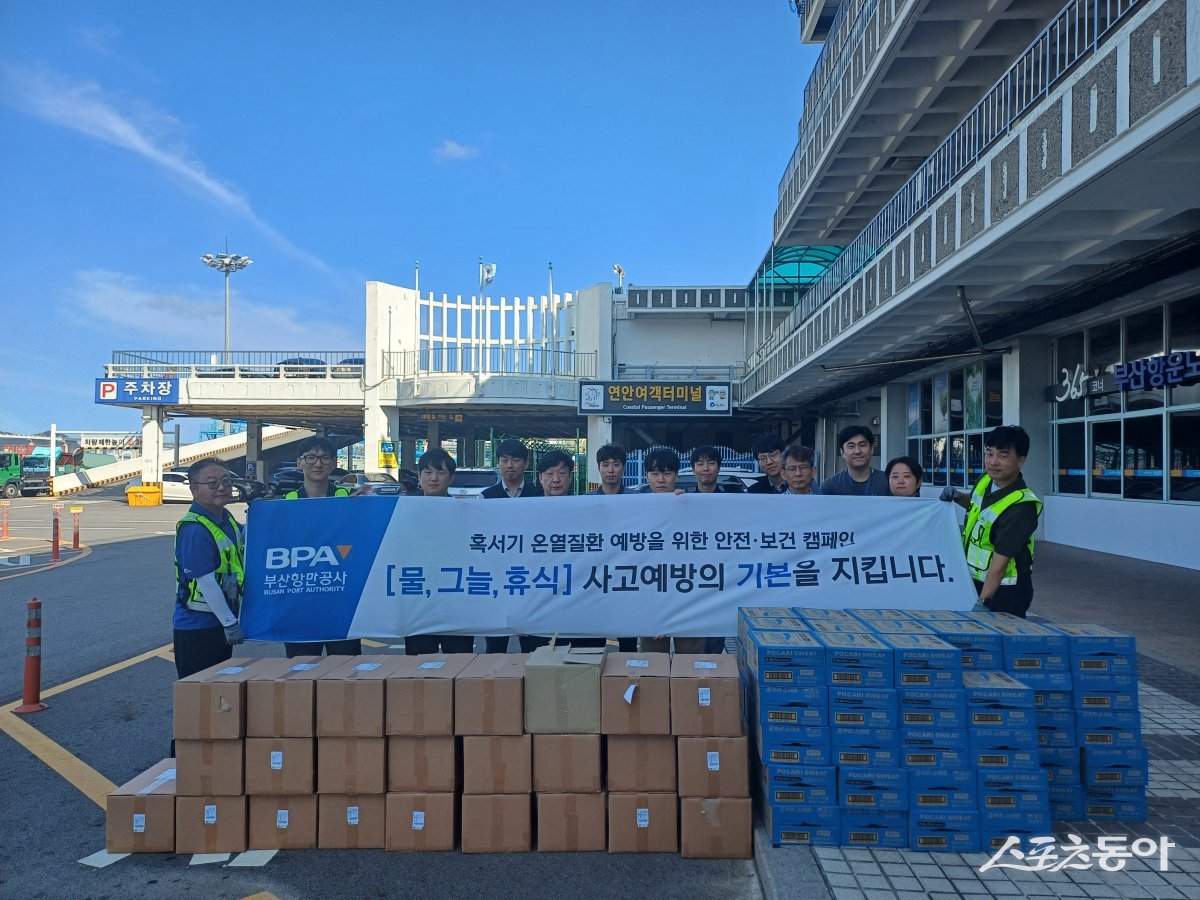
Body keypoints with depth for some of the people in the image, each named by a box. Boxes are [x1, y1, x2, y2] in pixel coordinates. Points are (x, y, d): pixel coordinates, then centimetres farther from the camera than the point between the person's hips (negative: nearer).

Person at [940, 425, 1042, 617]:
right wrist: (957, 497, 3)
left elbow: (1000, 561, -27)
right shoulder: (986, 481, -2)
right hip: (974, 581, 8)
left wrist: (983, 602, -29)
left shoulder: (1021, 506, -25)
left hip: (1004, 593, -8)